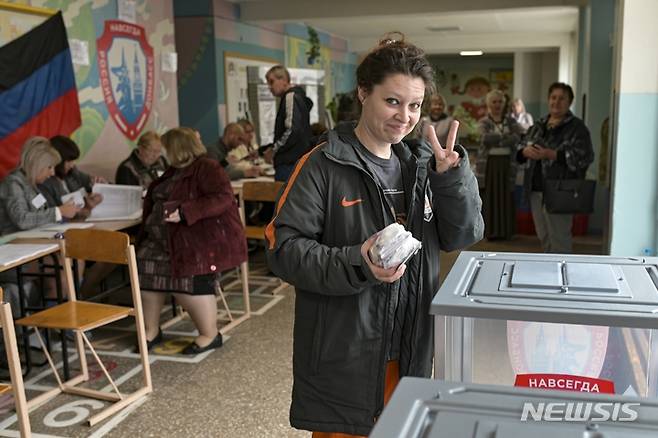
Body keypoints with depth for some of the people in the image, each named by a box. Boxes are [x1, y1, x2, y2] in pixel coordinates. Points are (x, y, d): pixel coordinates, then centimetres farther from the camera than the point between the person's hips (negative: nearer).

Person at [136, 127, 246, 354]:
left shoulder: (207, 168, -11)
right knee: (144, 267, -8)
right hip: (167, 239, 9)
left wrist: (184, 212, -29)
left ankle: (210, 335, -2)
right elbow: (155, 199, 35)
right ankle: (151, 331, 3)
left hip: (203, 238, -9)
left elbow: (223, 198, -26)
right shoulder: (174, 172, 20)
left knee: (190, 282, -21)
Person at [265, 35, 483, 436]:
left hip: (409, 354, 6)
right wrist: (355, 264, -28)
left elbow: (463, 236, 3)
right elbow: (284, 249, -15)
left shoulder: (418, 168, 9)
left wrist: (452, 177, -12)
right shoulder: (323, 166, -12)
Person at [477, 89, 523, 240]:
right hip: (488, 163, -1)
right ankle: (490, 231, 5)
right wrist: (506, 137, -10)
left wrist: (495, 140, -15)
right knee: (490, 197, -1)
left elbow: (518, 136, -7)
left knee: (506, 197, 1)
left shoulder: (510, 121, 11)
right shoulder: (484, 122, 6)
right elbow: (486, 138, -13)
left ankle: (505, 230, 8)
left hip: (506, 163, 1)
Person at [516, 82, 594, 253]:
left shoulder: (577, 127, -4)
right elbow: (521, 148, 19)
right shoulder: (539, 125, 16)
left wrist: (551, 154, -22)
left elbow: (585, 156, -15)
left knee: (558, 237, -5)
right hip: (536, 189, 7)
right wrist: (526, 151, -6)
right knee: (544, 237, 16)